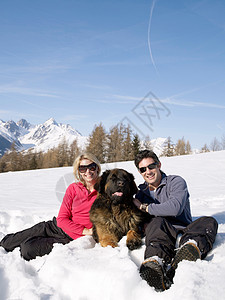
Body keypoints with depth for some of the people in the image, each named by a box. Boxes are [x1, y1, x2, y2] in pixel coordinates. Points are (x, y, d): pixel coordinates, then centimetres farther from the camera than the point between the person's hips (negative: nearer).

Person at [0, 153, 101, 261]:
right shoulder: (73, 188, -3)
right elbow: (62, 218, -6)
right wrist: (84, 230, -17)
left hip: (72, 238, -3)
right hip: (60, 227, 3)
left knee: (28, 250, -15)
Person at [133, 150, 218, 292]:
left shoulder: (176, 182, 7)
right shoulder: (141, 193, 20)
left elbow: (174, 208, -14)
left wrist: (144, 207, -5)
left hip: (183, 232, 0)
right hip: (161, 234, 1)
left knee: (209, 222, -29)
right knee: (157, 221, -34)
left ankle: (192, 246, -63)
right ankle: (155, 261, -65)